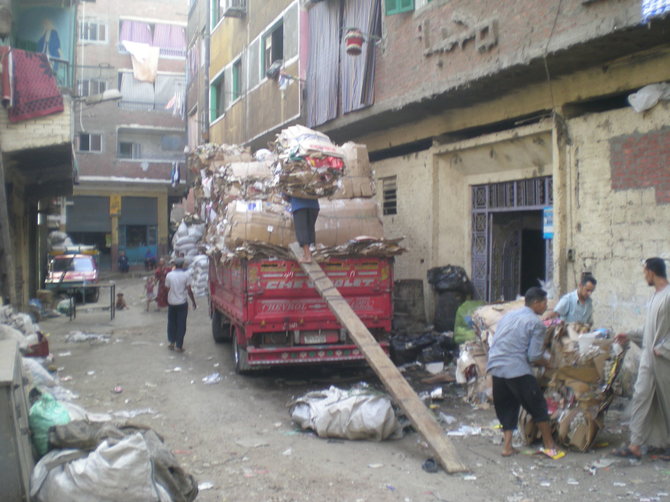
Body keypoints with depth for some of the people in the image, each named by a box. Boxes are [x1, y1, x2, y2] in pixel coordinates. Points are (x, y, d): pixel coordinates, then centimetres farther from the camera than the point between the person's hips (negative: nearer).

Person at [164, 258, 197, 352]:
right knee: (181, 324, 4)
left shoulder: (169, 275, -2)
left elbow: (167, 289, 1)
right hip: (182, 303, -2)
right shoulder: (186, 275, -9)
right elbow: (189, 290, -10)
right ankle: (179, 346, 5)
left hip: (171, 303, 2)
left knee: (171, 323, 18)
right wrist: (194, 302, -1)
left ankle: (172, 342, 21)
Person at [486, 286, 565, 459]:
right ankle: (550, 446, 16)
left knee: (507, 407, 18)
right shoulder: (536, 323, -5)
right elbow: (534, 356, -11)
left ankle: (507, 446, 15)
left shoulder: (509, 315, 17)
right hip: (517, 370, -7)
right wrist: (546, 363, 10)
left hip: (495, 367, 7)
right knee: (538, 406, 8)